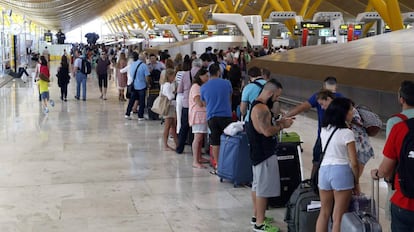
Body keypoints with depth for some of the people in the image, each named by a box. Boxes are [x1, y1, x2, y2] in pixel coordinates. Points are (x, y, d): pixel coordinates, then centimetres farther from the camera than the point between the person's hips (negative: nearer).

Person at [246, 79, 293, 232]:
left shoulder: (257, 105, 12)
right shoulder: (261, 108, -21)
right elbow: (267, 131, -26)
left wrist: (279, 123, 8)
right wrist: (282, 125, -12)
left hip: (258, 152, 11)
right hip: (264, 154, -11)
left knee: (257, 185, 19)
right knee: (263, 189, -4)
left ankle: (256, 216, 32)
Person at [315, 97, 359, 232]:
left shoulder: (324, 129, 6)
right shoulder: (347, 133, -13)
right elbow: (353, 162, -11)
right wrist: (356, 182, 0)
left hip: (324, 170, 6)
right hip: (341, 172, -6)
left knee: (324, 213, 17)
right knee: (338, 217, 3)